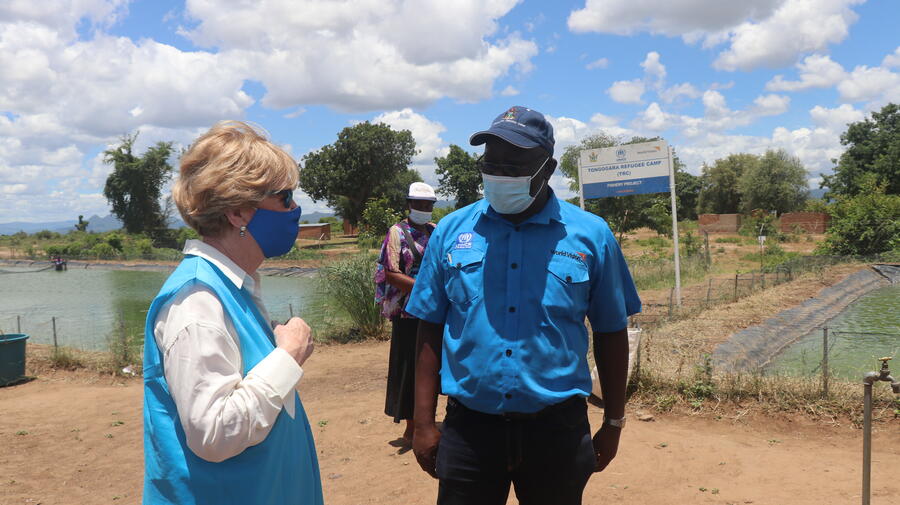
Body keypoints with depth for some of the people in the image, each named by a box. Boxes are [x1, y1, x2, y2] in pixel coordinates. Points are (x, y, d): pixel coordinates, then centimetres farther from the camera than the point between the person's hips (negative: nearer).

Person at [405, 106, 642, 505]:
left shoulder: (590, 236, -3)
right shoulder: (451, 231, -1)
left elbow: (610, 334, 5)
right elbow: (430, 332, 2)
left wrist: (614, 422, 9)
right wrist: (424, 422, 0)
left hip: (557, 428, 0)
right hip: (469, 426, 1)